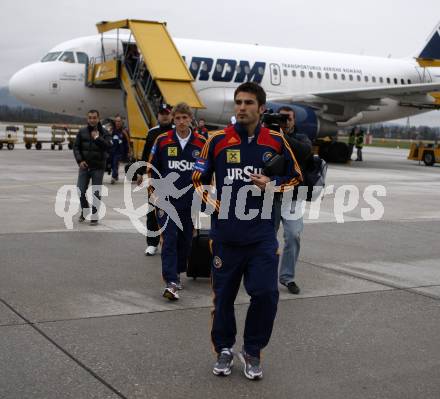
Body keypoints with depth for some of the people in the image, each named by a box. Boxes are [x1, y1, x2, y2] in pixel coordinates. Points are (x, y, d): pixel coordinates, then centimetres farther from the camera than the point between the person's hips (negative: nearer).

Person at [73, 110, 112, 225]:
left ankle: (94, 215, 12)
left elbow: (109, 146, -14)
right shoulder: (82, 132, 4)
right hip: (84, 166, 2)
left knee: (96, 193, 1)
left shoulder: (104, 132, -1)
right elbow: (76, 147, 7)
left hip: (98, 167, -2)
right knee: (81, 191, 1)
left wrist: (97, 138, -22)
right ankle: (84, 211, 25)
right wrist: (80, 160, -5)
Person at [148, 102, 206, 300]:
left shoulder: (201, 142, 2)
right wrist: (154, 193, 0)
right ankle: (171, 283, -12)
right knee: (169, 239, -9)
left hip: (191, 200, 2)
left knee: (186, 239, 11)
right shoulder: (162, 141, 0)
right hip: (167, 199, -2)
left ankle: (176, 274, 31)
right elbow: (152, 169, 7)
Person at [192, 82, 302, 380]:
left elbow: (295, 178, 12)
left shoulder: (276, 141, 2)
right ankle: (224, 349, 28)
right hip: (225, 232, 0)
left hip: (262, 233, 0)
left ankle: (253, 351, 15)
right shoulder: (218, 140, 1)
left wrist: (271, 186, -6)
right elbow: (199, 179, 10)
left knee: (266, 293, -6)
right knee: (224, 295, 9)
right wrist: (215, 205, -5)